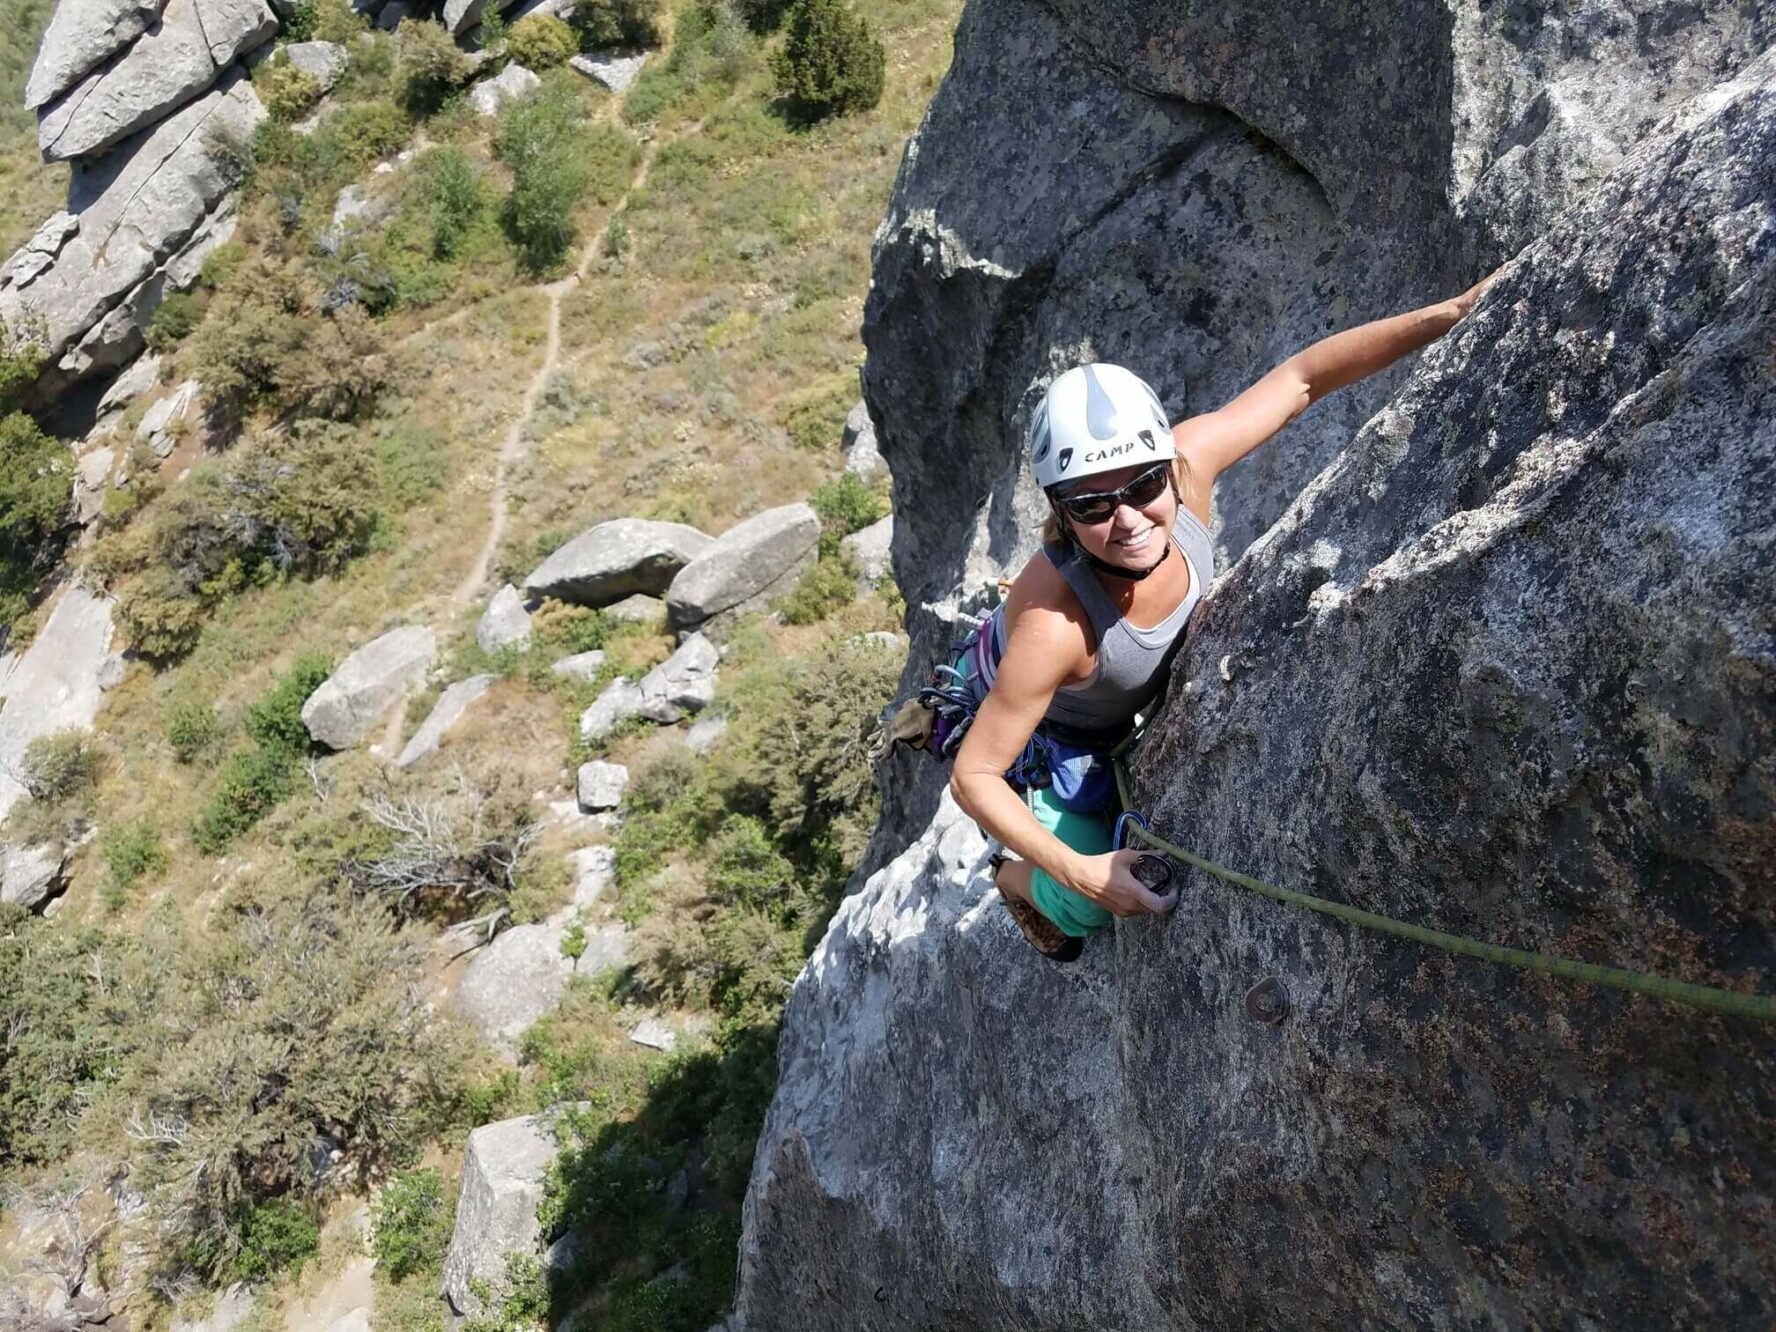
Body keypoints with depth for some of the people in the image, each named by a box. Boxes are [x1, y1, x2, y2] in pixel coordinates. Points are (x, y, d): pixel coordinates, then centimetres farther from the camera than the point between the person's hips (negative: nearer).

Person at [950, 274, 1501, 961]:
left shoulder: (1186, 462, -36)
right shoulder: (1054, 625, -47)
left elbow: (1300, 378, -22)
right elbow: (973, 774, -36)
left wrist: (1453, 311, -26)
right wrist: (1078, 874, -38)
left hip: (1136, 701, 5)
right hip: (1046, 732, -5)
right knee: (1084, 909, 5)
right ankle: (1013, 879, 40)